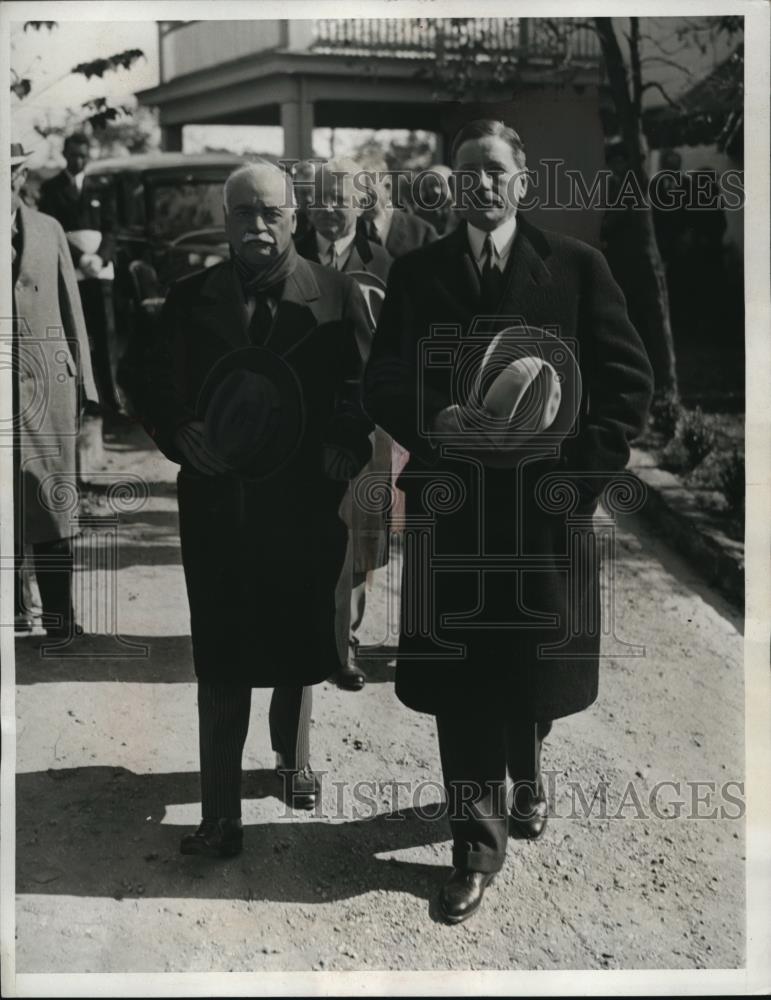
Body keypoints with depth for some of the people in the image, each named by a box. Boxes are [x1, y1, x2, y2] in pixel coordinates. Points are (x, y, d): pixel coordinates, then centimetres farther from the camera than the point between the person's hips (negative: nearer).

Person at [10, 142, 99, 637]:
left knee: (54, 499, 2)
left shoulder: (48, 230, 10)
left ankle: (60, 615, 6)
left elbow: (71, 308, 11)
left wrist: (82, 382, 7)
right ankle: (16, 607, 13)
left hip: (49, 379, 2)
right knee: (10, 503, 2)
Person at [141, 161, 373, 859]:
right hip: (217, 500, 0)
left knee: (298, 645, 17)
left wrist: (347, 448, -16)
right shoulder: (190, 298, 2)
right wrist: (182, 434, -13)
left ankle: (293, 757, 43)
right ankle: (221, 812, 12)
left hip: (307, 502, 0)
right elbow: (158, 391, 7)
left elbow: (363, 390, 1)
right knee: (221, 661, 2)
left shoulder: (337, 295, -1)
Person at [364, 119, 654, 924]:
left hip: (545, 506, 0)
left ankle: (525, 775, 45)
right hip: (450, 505, 0)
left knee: (535, 665, 12)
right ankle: (478, 844, 16)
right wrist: (431, 423, -15)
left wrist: (587, 466, -8)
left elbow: (628, 378, 2)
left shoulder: (576, 266, 3)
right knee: (460, 675, 2)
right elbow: (380, 384, 4)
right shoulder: (415, 273, 7)